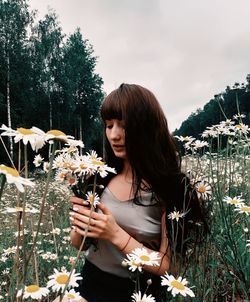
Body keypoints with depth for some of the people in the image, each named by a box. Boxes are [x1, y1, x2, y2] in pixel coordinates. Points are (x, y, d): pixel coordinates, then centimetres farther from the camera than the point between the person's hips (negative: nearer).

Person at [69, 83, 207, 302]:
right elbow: (78, 243, 3)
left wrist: (116, 235, -26)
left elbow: (168, 266, -15)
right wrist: (80, 226, -19)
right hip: (90, 283, 4)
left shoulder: (171, 186, -19)